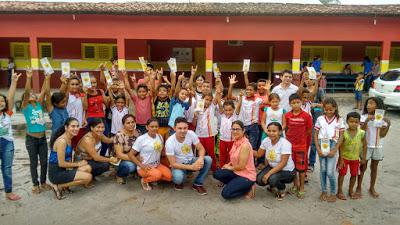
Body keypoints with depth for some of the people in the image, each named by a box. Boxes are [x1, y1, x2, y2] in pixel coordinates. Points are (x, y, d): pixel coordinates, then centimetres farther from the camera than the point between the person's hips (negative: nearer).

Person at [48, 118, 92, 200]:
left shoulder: (69, 139, 8)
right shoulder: (62, 141, -21)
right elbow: (61, 163, -20)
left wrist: (71, 164, -6)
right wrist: (78, 164, -9)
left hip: (64, 169, 9)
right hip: (56, 173, -9)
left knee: (88, 168, -4)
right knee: (88, 177, -15)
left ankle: (65, 184, 7)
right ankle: (59, 186, -3)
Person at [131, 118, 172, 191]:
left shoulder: (160, 137, 3)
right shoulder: (141, 139, -13)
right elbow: (132, 155, -10)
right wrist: (142, 166, -19)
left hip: (157, 165, 6)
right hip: (144, 167, -6)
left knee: (169, 176, -16)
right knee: (157, 175, -33)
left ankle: (152, 178, 10)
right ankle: (144, 180, -1)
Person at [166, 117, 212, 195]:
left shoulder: (191, 134, -16)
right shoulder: (169, 142, -25)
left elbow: (201, 149, -9)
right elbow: (173, 164, -22)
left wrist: (201, 158, -33)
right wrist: (191, 167, -32)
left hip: (191, 161, 4)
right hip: (179, 165, -4)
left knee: (208, 159, -22)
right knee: (178, 177, -37)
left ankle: (197, 184, -5)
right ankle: (179, 182, 4)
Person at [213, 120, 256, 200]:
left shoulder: (245, 145, -24)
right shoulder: (236, 142, 3)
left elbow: (241, 166, -21)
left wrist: (231, 168, -4)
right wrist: (229, 164, 4)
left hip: (246, 176, -8)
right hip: (236, 172, 8)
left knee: (226, 193, -16)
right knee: (217, 174, -5)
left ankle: (248, 189, 1)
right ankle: (233, 184, 9)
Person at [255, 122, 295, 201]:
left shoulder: (285, 143, -25)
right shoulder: (266, 141, -8)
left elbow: (283, 163, -27)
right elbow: (259, 154, 4)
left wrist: (269, 173, -32)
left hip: (287, 171, -5)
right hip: (272, 167, 6)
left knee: (272, 179, -32)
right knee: (259, 180, -16)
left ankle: (281, 189, 4)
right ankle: (273, 183, 18)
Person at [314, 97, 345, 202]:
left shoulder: (339, 120, -1)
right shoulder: (320, 119, 2)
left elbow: (341, 137, -1)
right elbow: (315, 135, 3)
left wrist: (334, 150, -9)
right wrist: (318, 149, -6)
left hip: (332, 146, -2)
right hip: (322, 145, 2)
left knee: (330, 172, -5)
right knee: (322, 170, 10)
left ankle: (333, 193, 15)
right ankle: (324, 191, 25)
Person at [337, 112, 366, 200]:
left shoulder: (361, 133, -11)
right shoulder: (344, 133, -17)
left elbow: (364, 145, 1)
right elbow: (340, 146, -13)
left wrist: (364, 158, 3)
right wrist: (341, 159, -13)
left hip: (355, 158, 3)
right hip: (344, 157, -2)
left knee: (354, 174, 14)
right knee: (342, 174, 7)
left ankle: (351, 191, 33)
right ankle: (339, 191, 21)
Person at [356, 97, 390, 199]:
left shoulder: (382, 118, -4)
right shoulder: (364, 117, -8)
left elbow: (382, 135, -9)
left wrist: (388, 124, -20)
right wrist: (367, 121, -29)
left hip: (378, 147, 2)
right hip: (366, 146, -2)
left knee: (374, 167, 14)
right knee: (363, 167, 7)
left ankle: (372, 188, 29)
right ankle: (358, 188, 18)